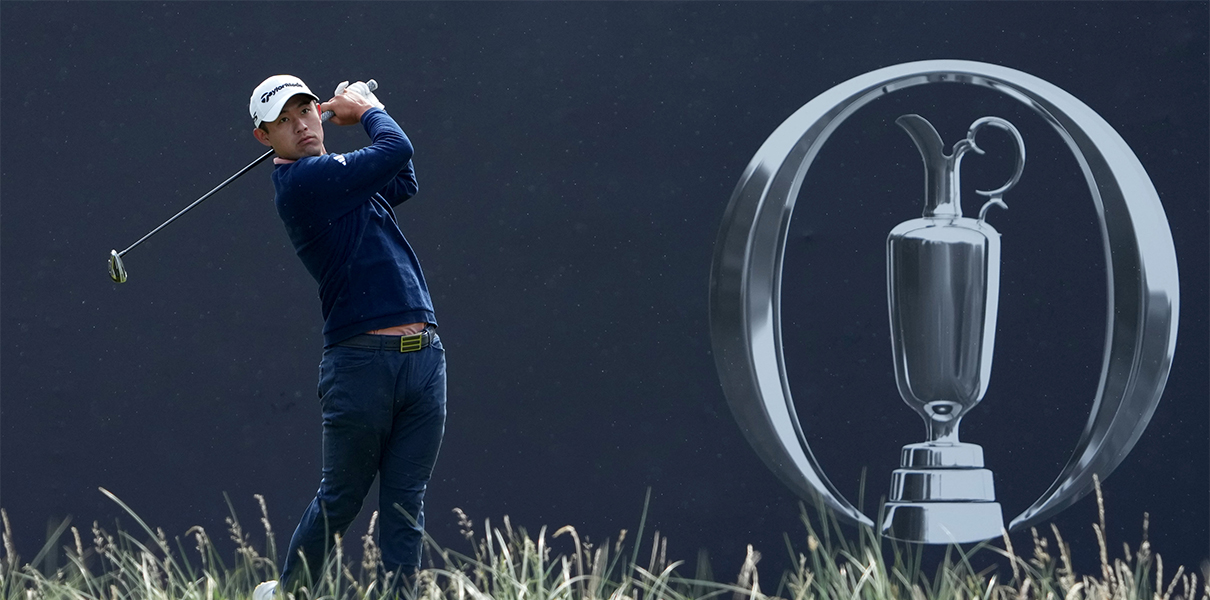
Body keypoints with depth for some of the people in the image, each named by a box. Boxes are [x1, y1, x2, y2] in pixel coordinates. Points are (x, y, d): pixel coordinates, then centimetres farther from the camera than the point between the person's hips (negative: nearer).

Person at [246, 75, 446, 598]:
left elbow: (403, 181, 33)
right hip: (361, 361, -7)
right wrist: (366, 110, 10)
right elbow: (396, 149, -11)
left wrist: (361, 110, 22)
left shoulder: (334, 176, 18)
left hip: (423, 355, 7)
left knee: (405, 504, 2)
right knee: (341, 499, 4)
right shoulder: (304, 181, -9)